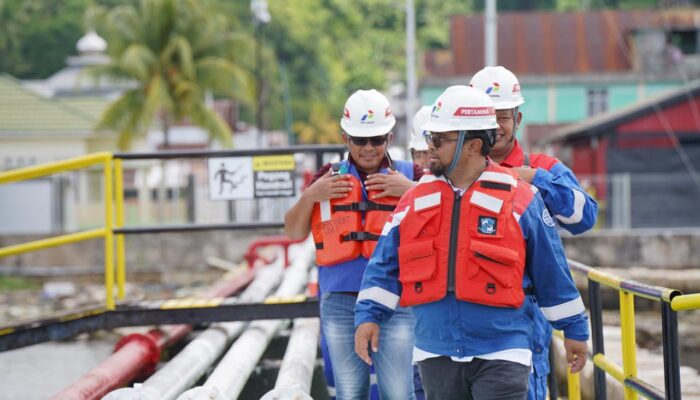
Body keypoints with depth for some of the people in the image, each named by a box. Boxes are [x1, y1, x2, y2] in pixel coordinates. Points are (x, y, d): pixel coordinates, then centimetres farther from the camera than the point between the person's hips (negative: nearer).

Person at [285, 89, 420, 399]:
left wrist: (411, 191, -15)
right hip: (340, 302, 2)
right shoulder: (329, 178, 11)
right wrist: (310, 196, -4)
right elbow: (294, 232, 12)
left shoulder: (408, 177, 5)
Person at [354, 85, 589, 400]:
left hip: (501, 353, -4)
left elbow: (552, 272, 3)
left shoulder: (519, 200, -4)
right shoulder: (415, 201, 6)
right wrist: (368, 315, -5)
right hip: (436, 353, 4)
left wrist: (574, 329, 8)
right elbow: (384, 265, 8)